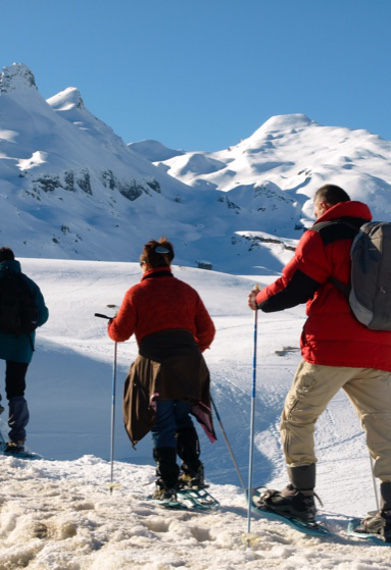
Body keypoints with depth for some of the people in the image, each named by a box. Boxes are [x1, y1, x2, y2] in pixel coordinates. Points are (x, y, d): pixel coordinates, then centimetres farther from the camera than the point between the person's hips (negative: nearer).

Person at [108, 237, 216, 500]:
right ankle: (193, 471, 10)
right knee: (183, 419, 19)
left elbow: (120, 332, 3)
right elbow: (207, 330, 14)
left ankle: (168, 484, -1)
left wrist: (112, 326, 26)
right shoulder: (186, 291, 13)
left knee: (163, 424, 3)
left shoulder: (137, 293, 2)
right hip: (189, 365, 3)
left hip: (156, 365, -3)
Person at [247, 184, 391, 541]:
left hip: (331, 348, -5)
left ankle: (301, 495, 10)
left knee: (297, 418, 10)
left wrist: (259, 299, 13)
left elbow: (291, 287, -5)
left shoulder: (323, 235, -3)